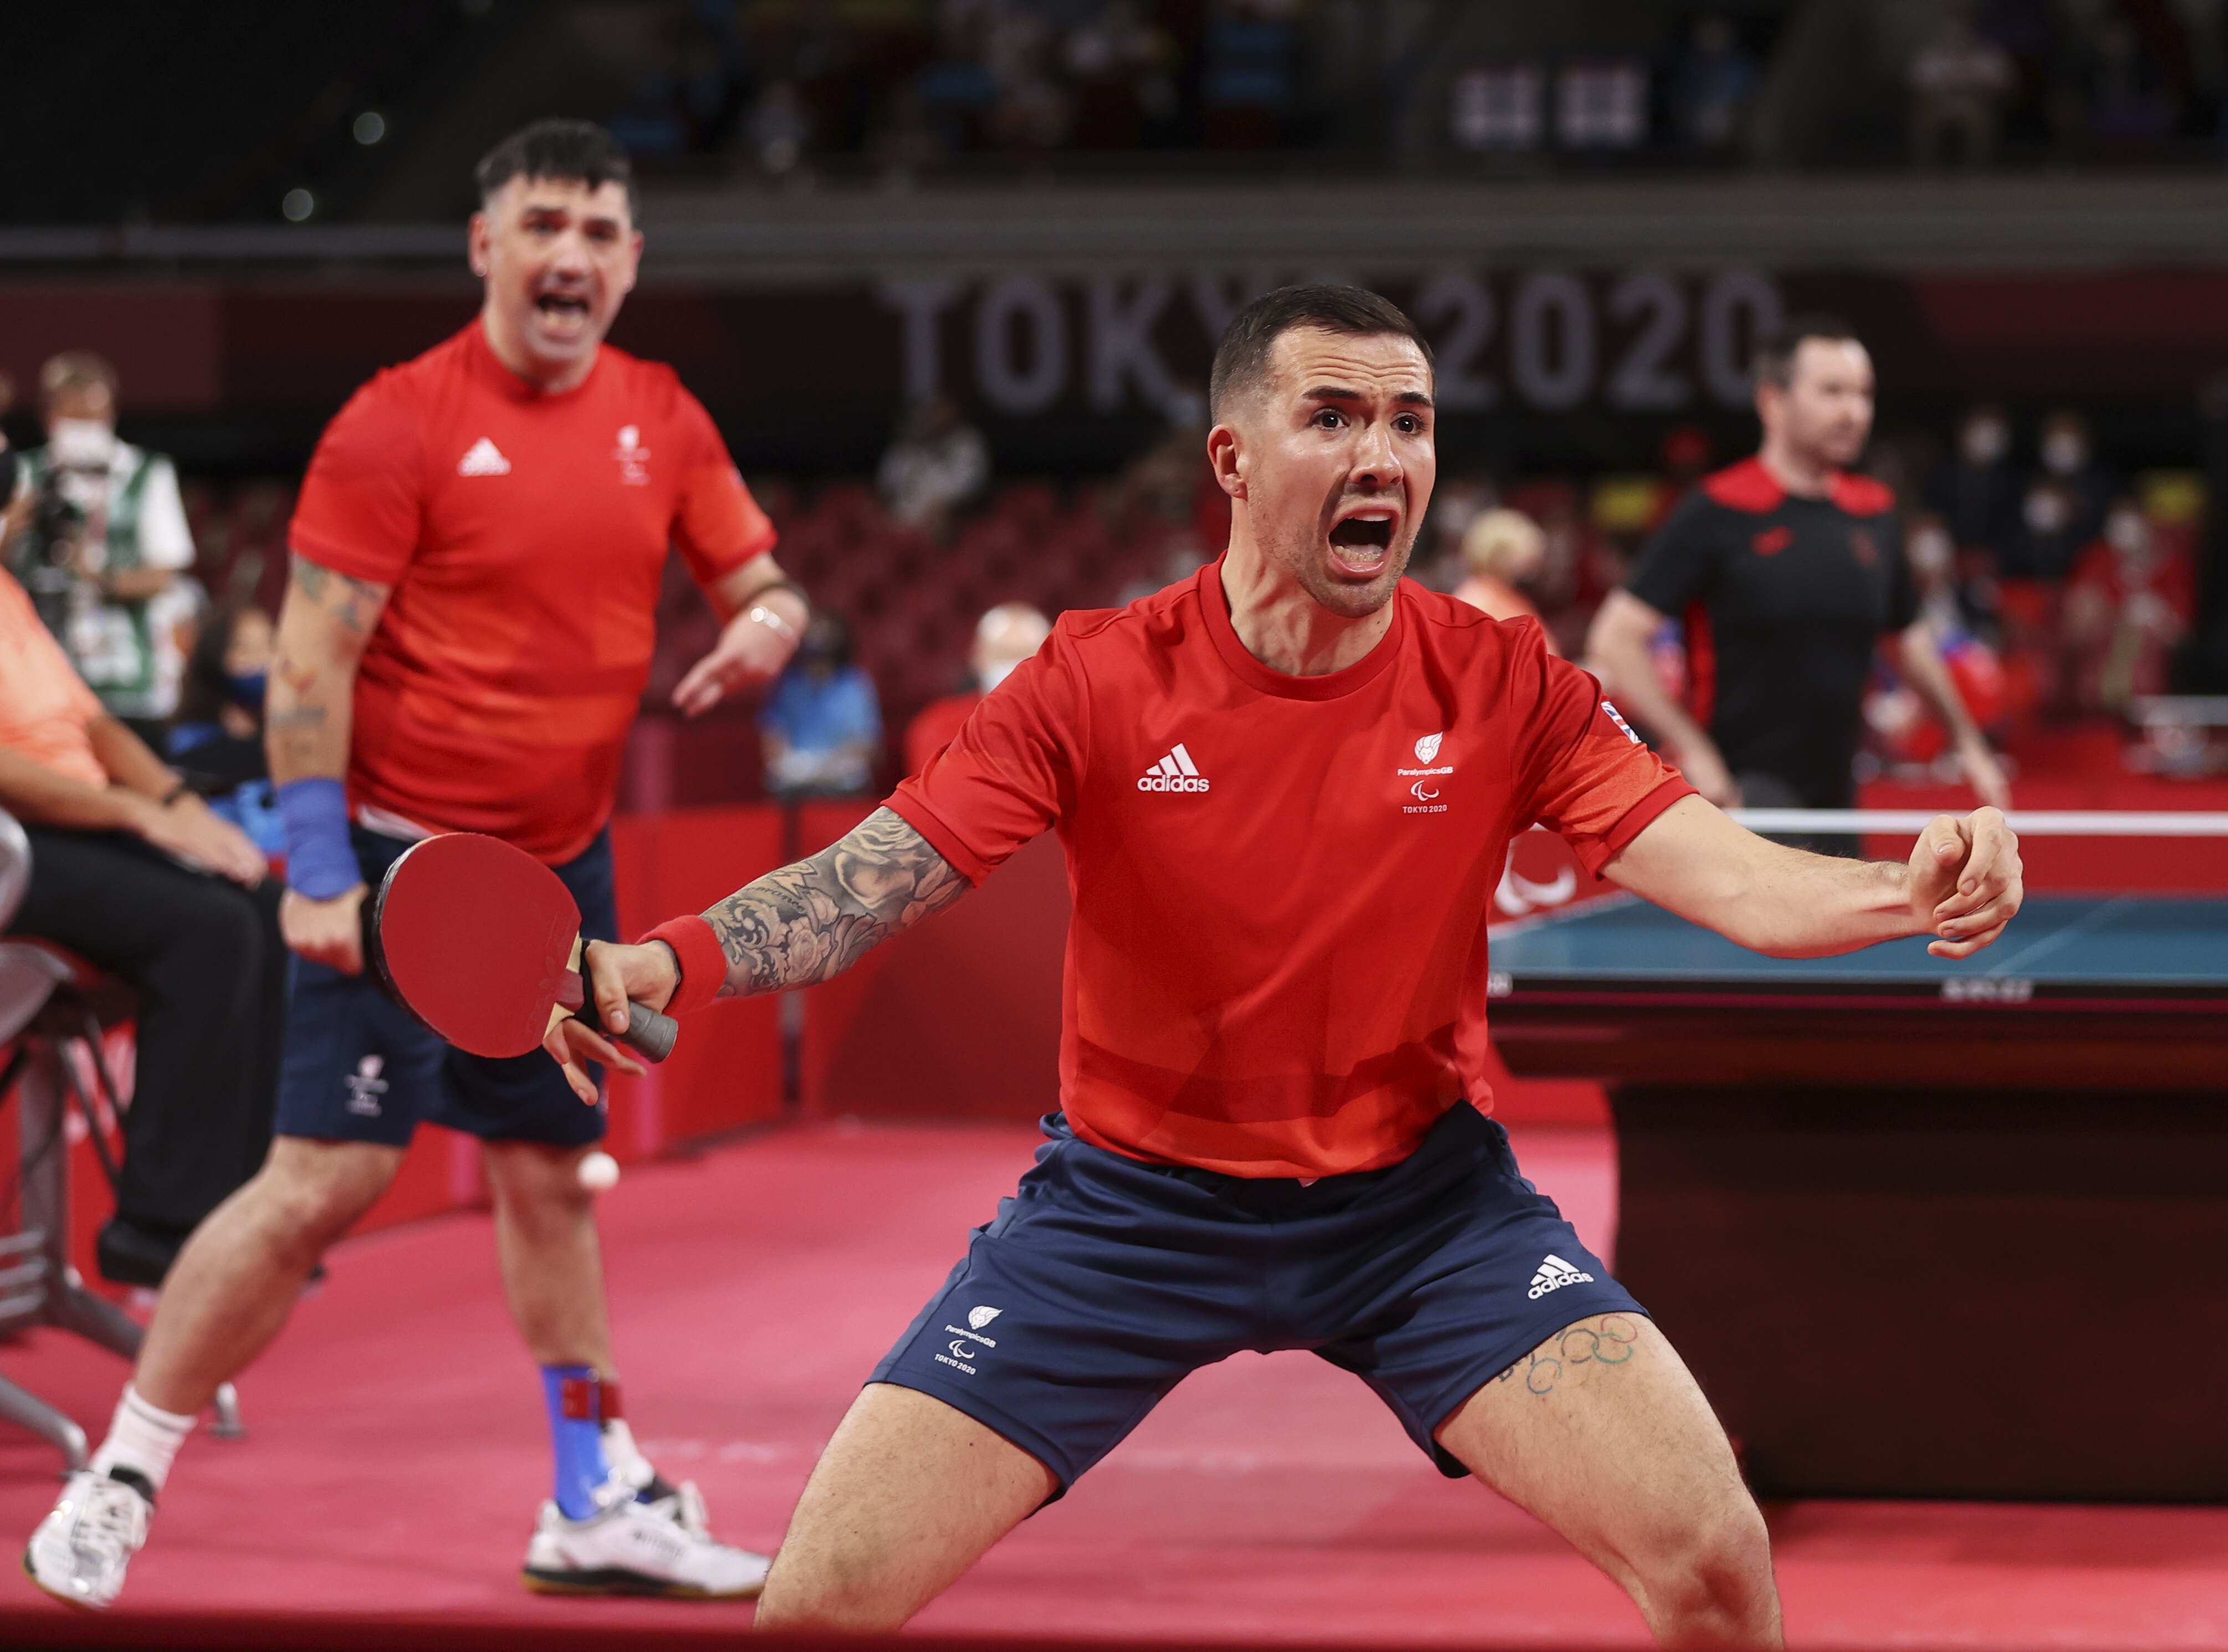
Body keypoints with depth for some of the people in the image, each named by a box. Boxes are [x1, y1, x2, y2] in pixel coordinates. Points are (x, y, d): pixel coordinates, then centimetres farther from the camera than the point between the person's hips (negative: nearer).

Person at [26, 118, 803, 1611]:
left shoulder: (662, 420, 8)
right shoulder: (402, 424, -11)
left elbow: (760, 580, 16)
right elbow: (312, 655, -12)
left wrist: (767, 625, -9)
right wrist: (316, 868, -18)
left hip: (564, 864, 6)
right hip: (403, 860, -6)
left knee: (551, 1174, 14)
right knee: (329, 1176, -12)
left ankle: (600, 1507, 23)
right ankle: (117, 1485, -2)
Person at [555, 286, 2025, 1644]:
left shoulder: (1503, 686, -9)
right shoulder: (1100, 685, -12)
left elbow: (1736, 880, -16)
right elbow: (865, 885, -15)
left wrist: (1907, 893, -38)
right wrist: (669, 962, -35)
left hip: (1424, 1200, 1)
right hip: (1134, 1194, 0)